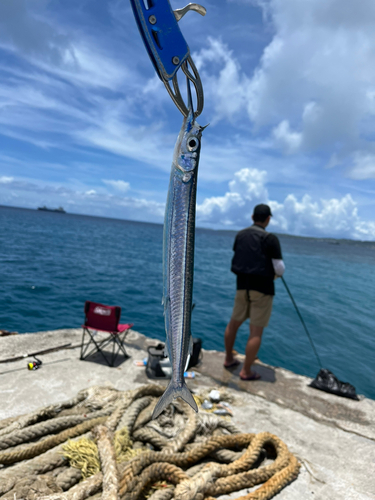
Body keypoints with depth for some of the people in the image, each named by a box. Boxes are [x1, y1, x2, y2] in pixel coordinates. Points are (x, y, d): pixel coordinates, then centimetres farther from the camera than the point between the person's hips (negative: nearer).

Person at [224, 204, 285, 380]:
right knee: (256, 331, 4)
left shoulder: (240, 235, 4)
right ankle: (246, 371, 11)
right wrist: (275, 274, 10)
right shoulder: (270, 239, -12)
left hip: (242, 284, 6)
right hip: (262, 288, -5)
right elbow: (280, 268, -12)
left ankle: (229, 359, 34)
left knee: (234, 322, 20)